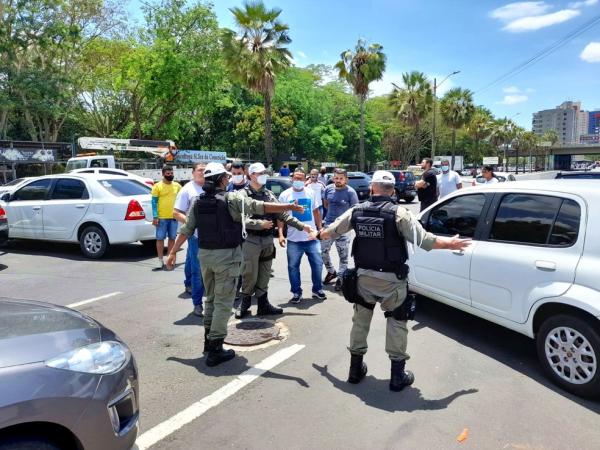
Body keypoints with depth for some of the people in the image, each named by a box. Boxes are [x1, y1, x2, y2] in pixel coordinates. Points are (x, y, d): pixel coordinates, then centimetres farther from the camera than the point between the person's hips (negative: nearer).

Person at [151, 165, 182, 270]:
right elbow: (154, 202, -5)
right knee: (160, 238, 1)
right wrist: (155, 217, -11)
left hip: (174, 217, 3)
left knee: (172, 238, 10)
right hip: (162, 217, -3)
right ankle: (161, 261, 7)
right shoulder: (157, 186, -2)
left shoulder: (177, 186, 7)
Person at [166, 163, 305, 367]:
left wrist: (173, 252, 15)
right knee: (223, 302, -1)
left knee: (210, 298, 21)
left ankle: (209, 340, 30)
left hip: (205, 255, 6)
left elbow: (185, 230, 7)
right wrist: (288, 207, -14)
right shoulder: (232, 198, -11)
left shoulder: (198, 202, 6)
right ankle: (215, 350, 1)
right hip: (226, 256, -6)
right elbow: (259, 207, -16)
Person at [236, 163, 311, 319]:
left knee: (264, 276, 12)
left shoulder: (269, 194, 11)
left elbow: (283, 214, 9)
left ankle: (263, 304, 22)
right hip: (251, 240, -5)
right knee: (250, 275, 2)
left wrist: (301, 226, 4)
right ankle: (245, 303, 21)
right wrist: (260, 224, -20)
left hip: (268, 240, 5)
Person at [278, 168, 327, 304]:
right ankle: (296, 293, 18)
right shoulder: (285, 195, -2)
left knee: (317, 264, 7)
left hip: (312, 237, 2)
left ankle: (317, 289, 24)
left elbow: (316, 212, 14)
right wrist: (280, 234, -13)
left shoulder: (311, 193, 7)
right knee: (293, 267, 4)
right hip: (294, 239, -2)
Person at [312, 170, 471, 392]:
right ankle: (398, 376, 15)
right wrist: (450, 243, -4)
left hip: (364, 276, 4)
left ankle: (356, 369, 29)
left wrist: (317, 235, 33)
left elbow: (332, 231, 12)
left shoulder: (356, 211, -1)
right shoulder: (398, 213, -14)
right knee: (396, 323, 9)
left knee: (360, 321, 18)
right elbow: (423, 240, -18)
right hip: (391, 280, -4)